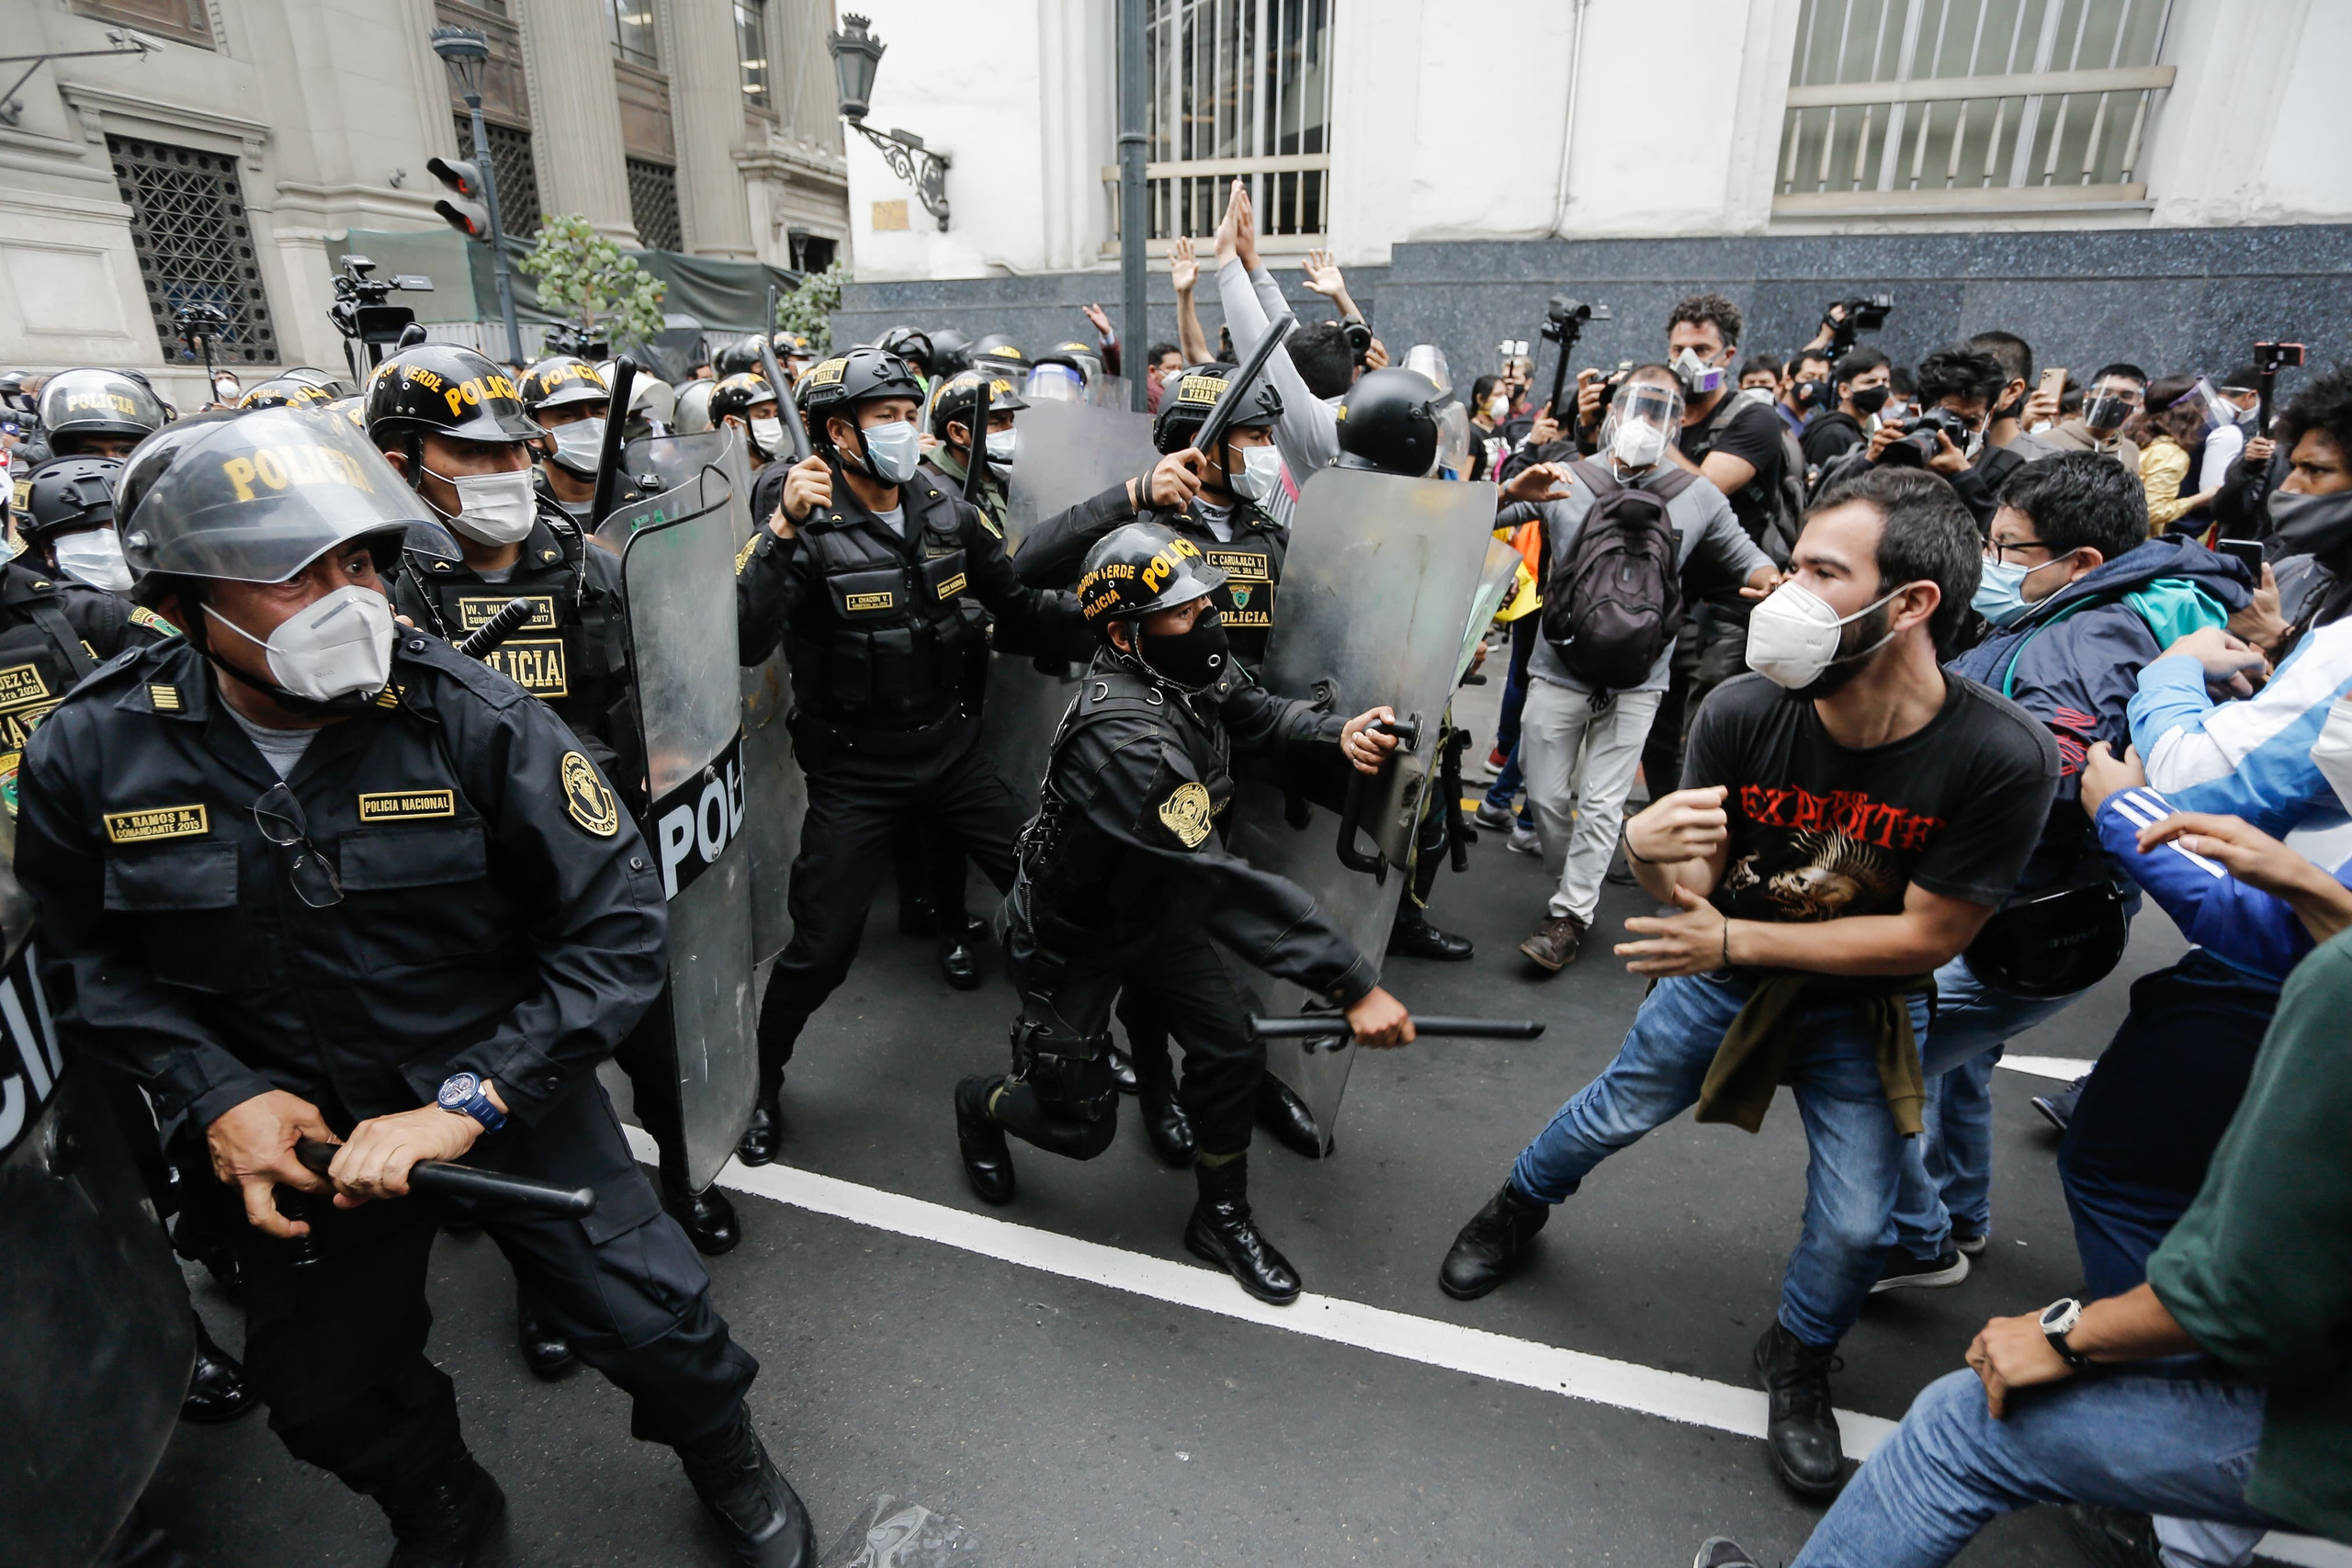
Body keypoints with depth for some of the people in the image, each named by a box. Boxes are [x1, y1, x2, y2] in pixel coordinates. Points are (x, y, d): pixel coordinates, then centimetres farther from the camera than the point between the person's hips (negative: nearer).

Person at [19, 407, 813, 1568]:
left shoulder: (475, 718, -23)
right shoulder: (87, 756, -12)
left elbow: (617, 925, -22)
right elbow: (93, 964, 2)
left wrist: (466, 1103, -26)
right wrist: (221, 1093, -13)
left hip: (504, 1096, -3)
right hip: (291, 1128, 3)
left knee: (653, 1327, 3)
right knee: (326, 1395, 22)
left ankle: (728, 1465, 39)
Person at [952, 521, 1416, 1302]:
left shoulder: (1192, 670, -14)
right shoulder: (1123, 737, -41)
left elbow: (1254, 710, 9)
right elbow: (1225, 885, -46)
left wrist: (1335, 733, -12)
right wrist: (1353, 985, -46)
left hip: (1155, 911, 7)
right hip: (1073, 938, -7)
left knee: (1231, 1053, 5)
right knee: (1079, 1126, 7)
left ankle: (1221, 1216, 29)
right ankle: (982, 1103, 42)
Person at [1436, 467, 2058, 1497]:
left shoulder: (2002, 758, -30)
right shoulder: (1745, 713, -26)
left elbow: (1926, 938, -23)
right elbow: (1695, 885, -16)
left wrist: (1740, 939, -29)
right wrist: (1650, 851, -40)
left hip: (1861, 1010, 0)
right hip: (1725, 974, 1)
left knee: (1854, 1225, 8)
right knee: (1611, 1115, 15)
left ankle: (1798, 1362, 41)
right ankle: (1518, 1208, 48)